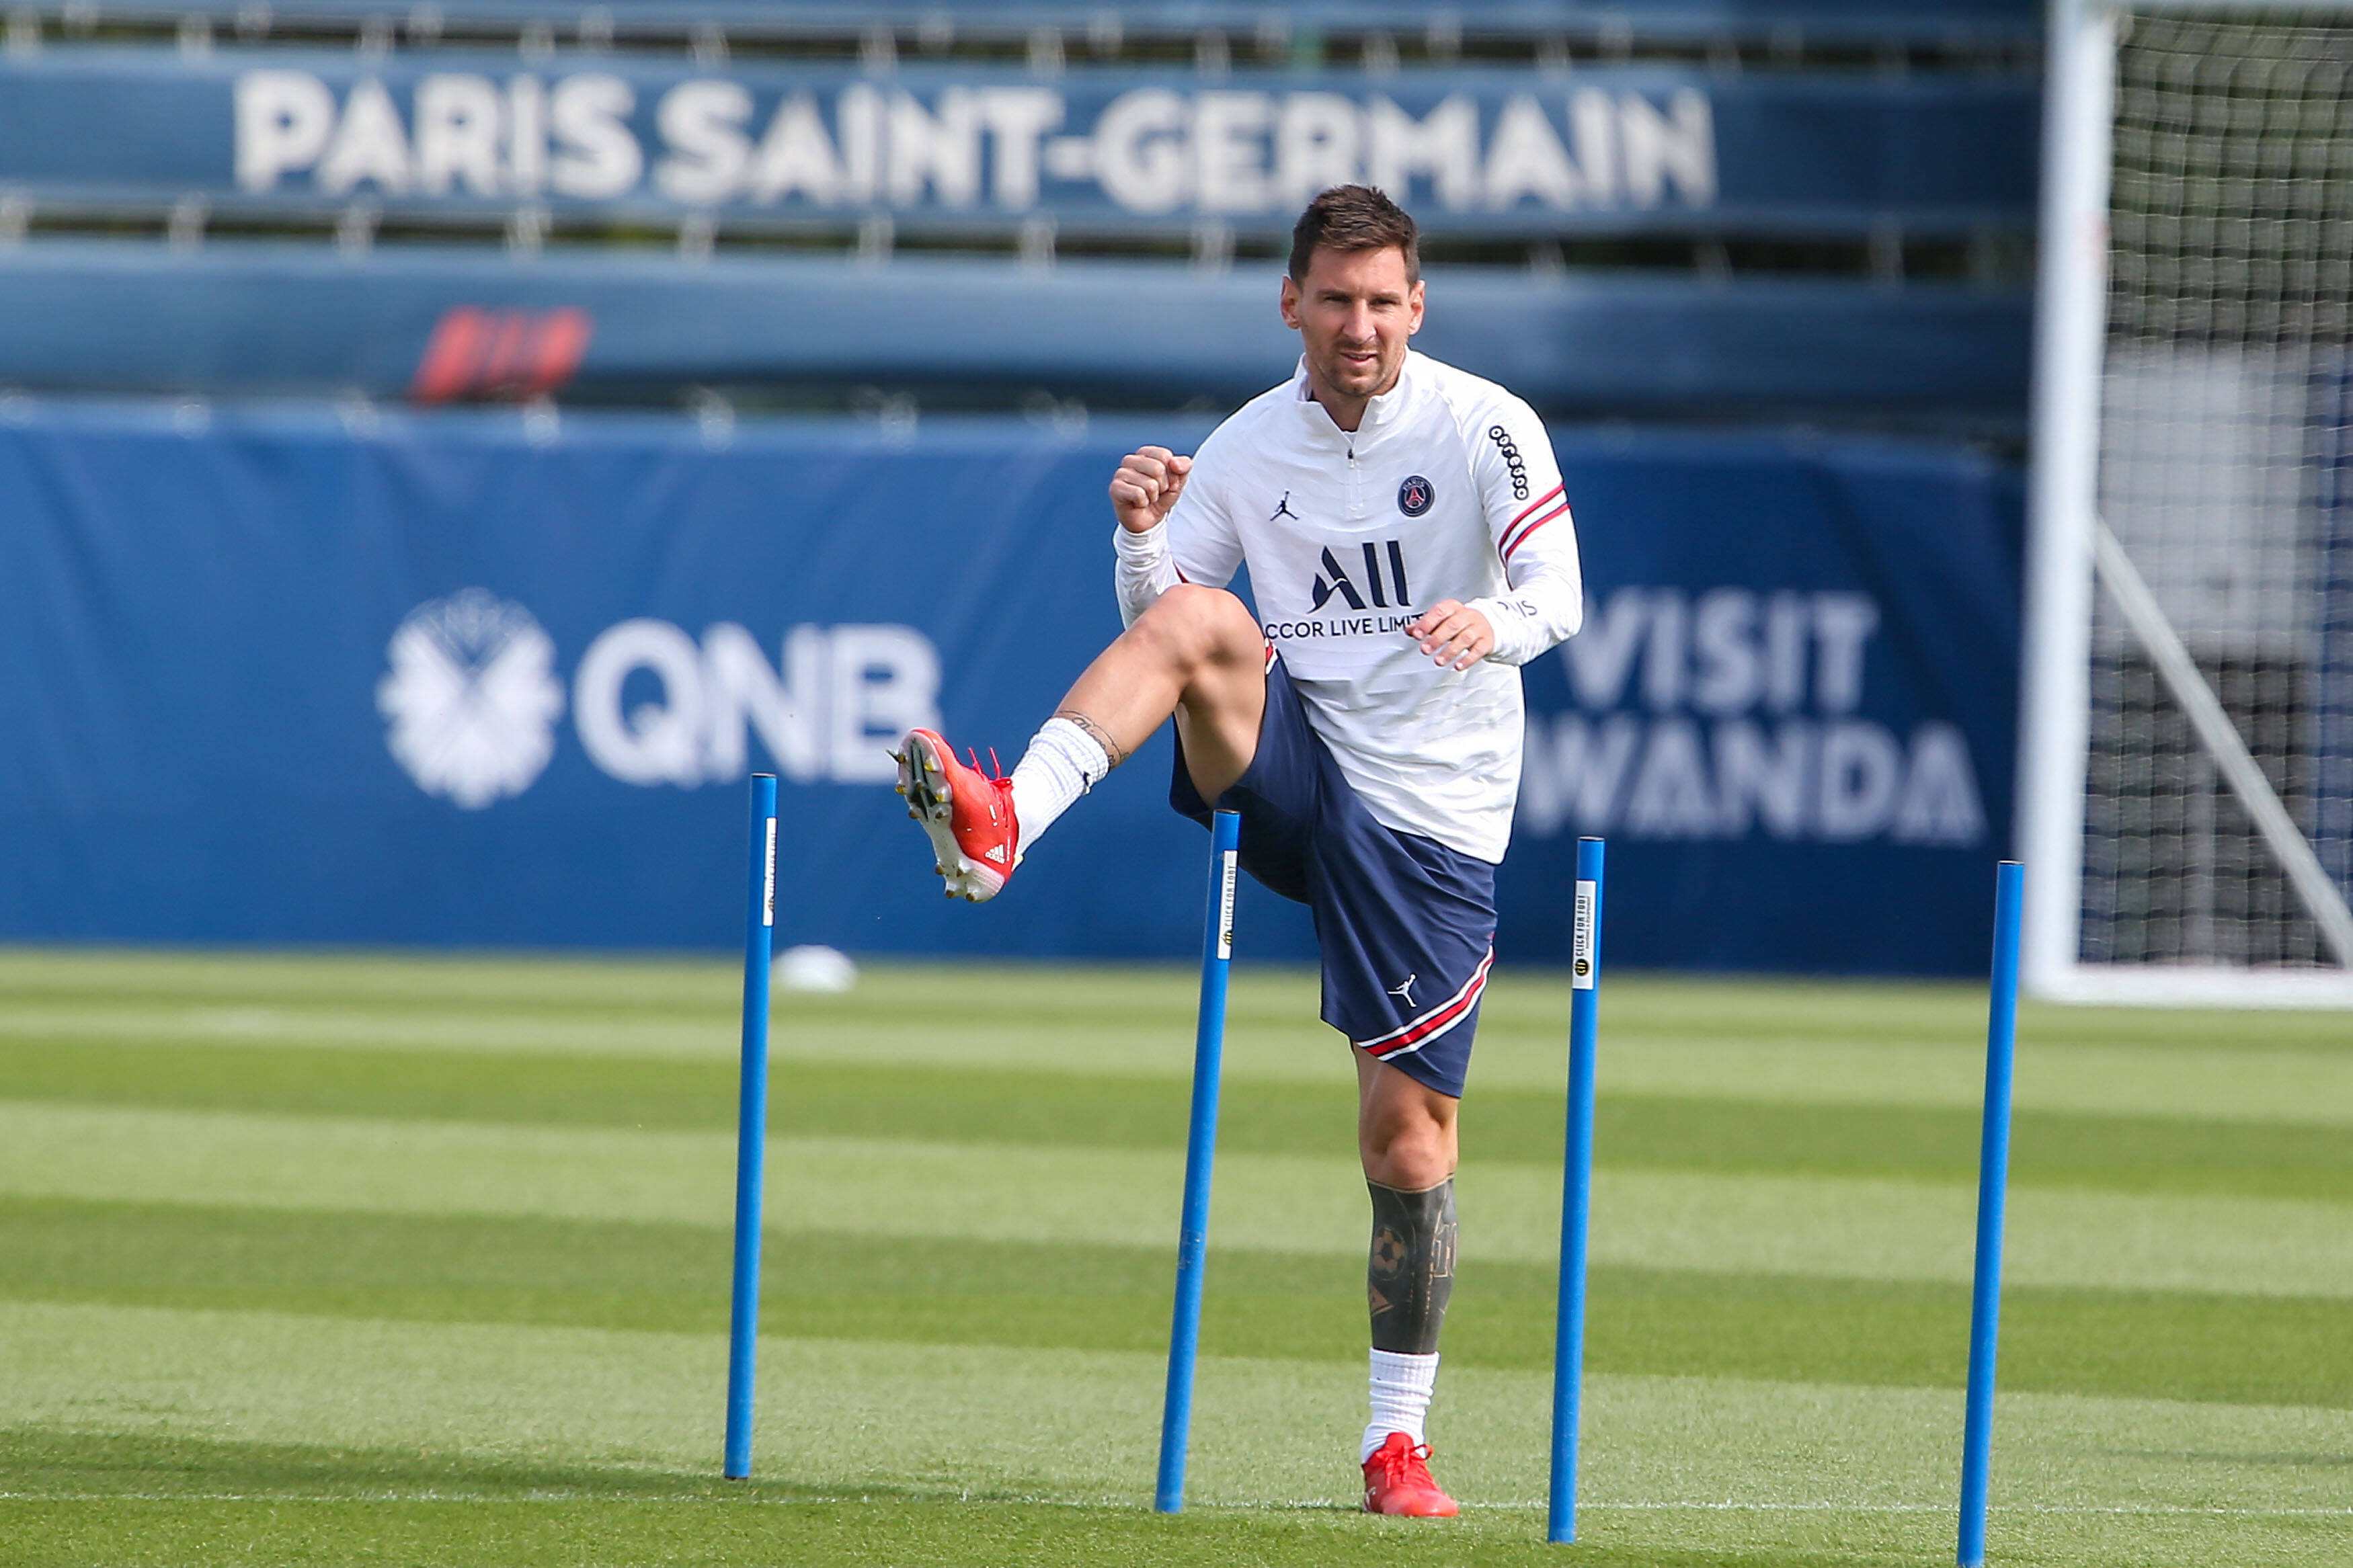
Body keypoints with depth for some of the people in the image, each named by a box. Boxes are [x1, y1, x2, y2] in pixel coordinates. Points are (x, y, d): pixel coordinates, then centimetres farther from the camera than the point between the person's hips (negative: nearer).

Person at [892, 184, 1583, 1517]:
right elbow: (1154, 618, 6)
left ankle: (1400, 1438, 10)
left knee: (1410, 1133, -3)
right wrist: (1142, 537, -16)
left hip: (1432, 819, -2)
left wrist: (1492, 626, -39)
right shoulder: (1248, 448, 4)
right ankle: (1003, 827, -43)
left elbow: (1559, 595, -17)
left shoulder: (1485, 428, -6)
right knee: (1196, 621, -27)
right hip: (1294, 785, 2)